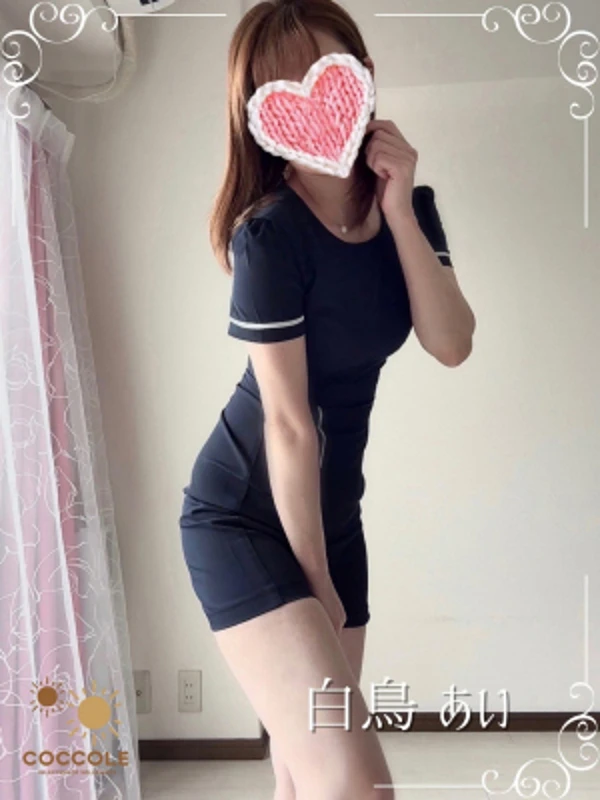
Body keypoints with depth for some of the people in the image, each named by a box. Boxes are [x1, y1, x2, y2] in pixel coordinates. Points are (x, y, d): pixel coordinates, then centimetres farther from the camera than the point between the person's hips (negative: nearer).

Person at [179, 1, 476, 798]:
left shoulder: (410, 206, 2)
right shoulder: (270, 235, -20)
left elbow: (452, 344, -9)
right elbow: (288, 423, -18)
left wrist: (399, 209, -17)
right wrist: (314, 576, -11)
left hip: (330, 507, 7)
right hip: (244, 515, -6)